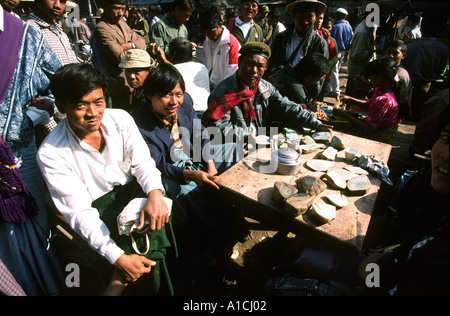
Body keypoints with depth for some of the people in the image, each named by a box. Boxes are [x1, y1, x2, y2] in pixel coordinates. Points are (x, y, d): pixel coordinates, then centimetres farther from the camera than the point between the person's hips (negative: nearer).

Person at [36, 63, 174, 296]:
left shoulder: (120, 119, -7)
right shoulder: (51, 153, -16)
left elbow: (142, 162, -8)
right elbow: (79, 213, -18)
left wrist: (155, 194, -32)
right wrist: (118, 257, -29)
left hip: (132, 190, 4)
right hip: (97, 208, -3)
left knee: (151, 217, -26)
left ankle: (117, 284, -3)